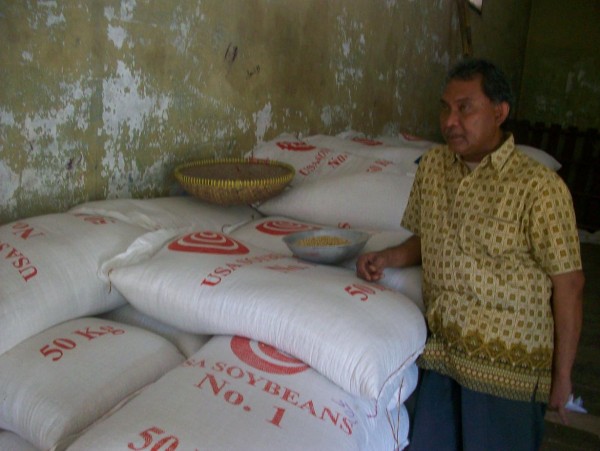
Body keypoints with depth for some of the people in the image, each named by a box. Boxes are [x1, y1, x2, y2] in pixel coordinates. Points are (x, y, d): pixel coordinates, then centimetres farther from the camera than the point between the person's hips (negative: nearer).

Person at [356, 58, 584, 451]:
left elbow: (568, 285, -12)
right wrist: (386, 258, -3)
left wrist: (562, 376, -9)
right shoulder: (432, 165, 3)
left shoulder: (539, 188, -16)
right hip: (442, 351, 5)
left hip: (507, 364, -5)